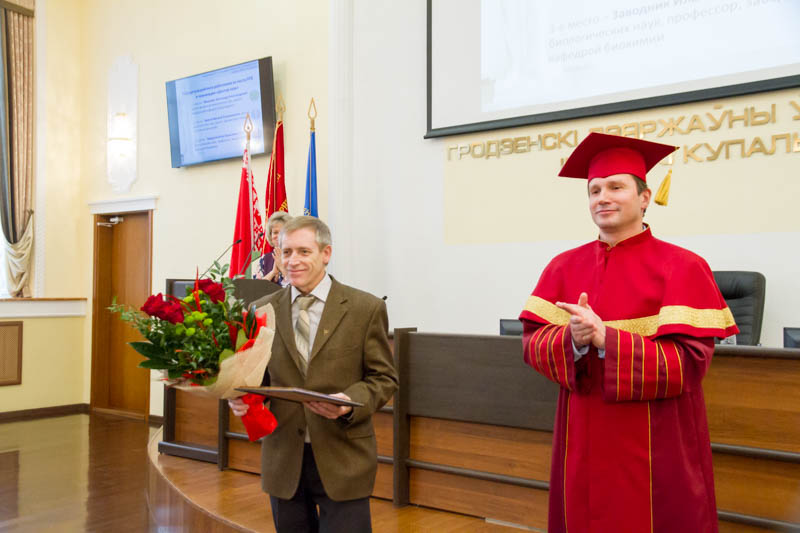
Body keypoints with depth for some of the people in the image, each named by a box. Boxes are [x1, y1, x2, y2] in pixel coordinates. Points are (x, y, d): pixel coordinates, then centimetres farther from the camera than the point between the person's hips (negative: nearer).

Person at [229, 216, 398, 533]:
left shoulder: (366, 309, -5)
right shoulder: (263, 311, 4)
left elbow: (384, 378, -2)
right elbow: (260, 375, 12)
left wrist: (350, 402, -20)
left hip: (343, 462, -3)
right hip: (283, 460, 3)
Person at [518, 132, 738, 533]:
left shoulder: (682, 268, -8)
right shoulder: (565, 267, 4)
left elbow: (690, 362, -16)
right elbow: (532, 342, -1)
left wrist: (604, 339, -25)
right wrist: (573, 341, -22)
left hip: (655, 450, -3)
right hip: (582, 445, 4)